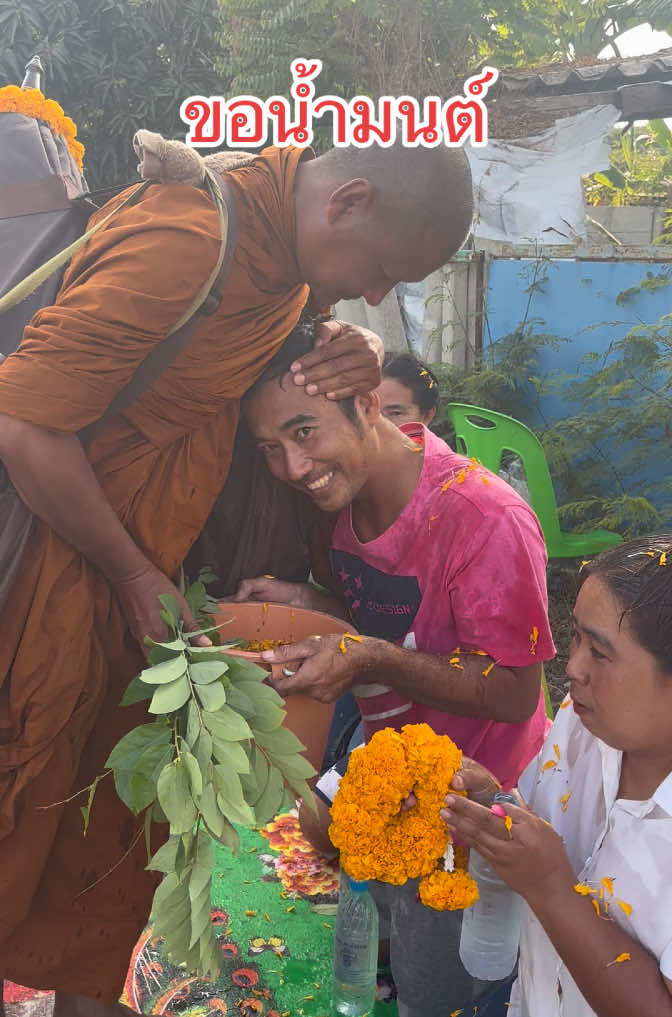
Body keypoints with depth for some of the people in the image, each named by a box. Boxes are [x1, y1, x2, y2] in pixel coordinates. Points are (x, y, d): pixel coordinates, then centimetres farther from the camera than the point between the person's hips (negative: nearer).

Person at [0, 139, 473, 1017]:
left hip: (147, 563, 8)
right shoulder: (186, 242, -25)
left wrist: (358, 356, -9)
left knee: (125, 811, 18)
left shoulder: (290, 235, 4)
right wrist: (137, 578, -16)